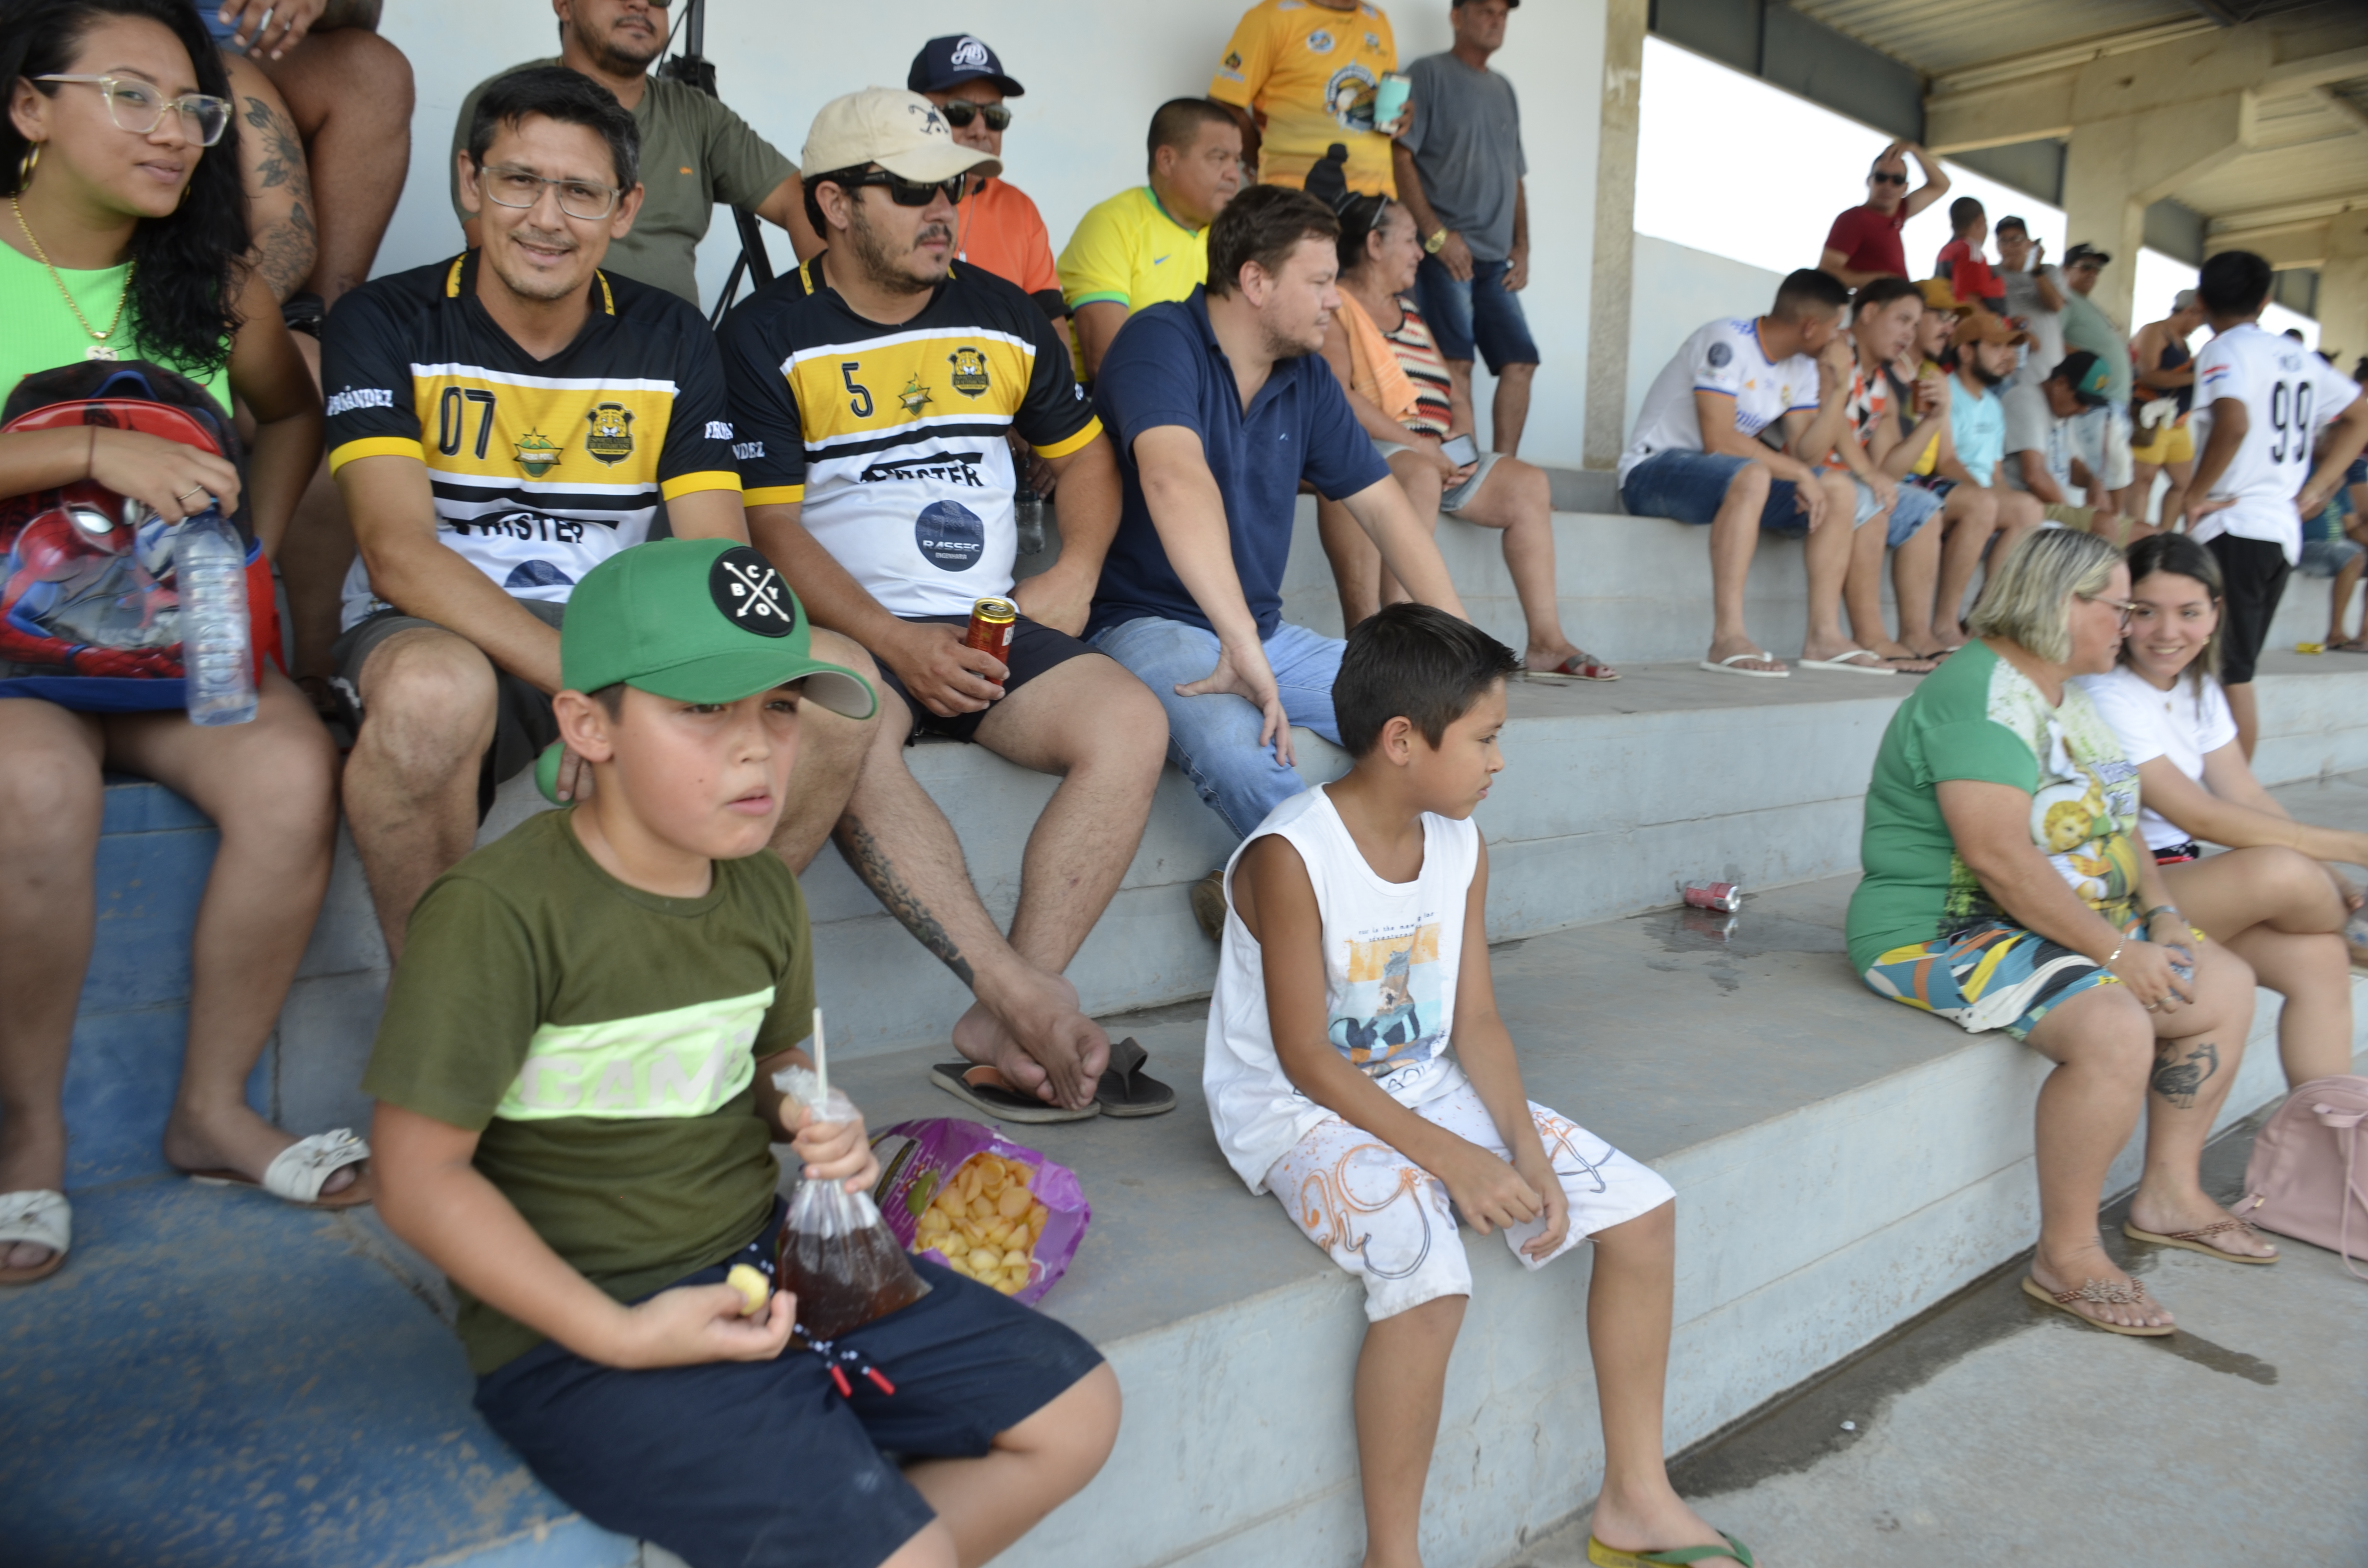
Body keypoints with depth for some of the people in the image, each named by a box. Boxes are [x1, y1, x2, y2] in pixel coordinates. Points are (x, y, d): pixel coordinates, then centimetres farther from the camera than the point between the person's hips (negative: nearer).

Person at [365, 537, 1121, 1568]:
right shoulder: (498, 912, -21)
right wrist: (619, 1334, -21)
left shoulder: (764, 892, 2)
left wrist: (815, 1125, -4)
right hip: (583, 1328, -7)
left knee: (1077, 1411, 8)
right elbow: (422, 1178, -18)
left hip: (768, 1254, 8)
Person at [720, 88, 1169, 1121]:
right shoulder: (769, 336, 2)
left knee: (1129, 726, -25)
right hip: (843, 631, -3)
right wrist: (898, 645, -17)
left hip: (991, 628, 4)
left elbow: (1082, 451, 24)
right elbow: (767, 525, -5)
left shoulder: (1002, 315, 15)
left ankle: (1005, 1029, -25)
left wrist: (1074, 575, 4)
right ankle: (1028, 996, -35)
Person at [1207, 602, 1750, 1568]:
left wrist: (1527, 1149, -11)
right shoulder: (1290, 857, -21)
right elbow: (1306, 1057, -20)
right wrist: (1453, 1160, -22)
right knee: (1429, 1282, -32)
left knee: (1644, 1210, 0)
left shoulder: (1461, 847, 1)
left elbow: (1476, 1021, 4)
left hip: (1429, 1090, 8)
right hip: (1302, 1113, -7)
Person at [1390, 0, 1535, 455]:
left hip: (1495, 260, 7)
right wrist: (1436, 234, -15)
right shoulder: (1429, 73, 2)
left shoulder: (1503, 89, 23)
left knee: (1520, 361, -1)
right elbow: (1399, 156, -8)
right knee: (1457, 363, -14)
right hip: (1446, 249, -7)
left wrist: (1521, 246, 12)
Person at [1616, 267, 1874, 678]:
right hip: (1651, 473, -9)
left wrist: (1839, 386, -5)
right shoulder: (1727, 342, -16)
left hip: (1725, 477, 9)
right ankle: (1728, 638, -42)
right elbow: (1719, 440, -25)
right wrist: (1798, 473, -19)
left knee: (1840, 489, -3)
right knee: (1751, 476, -38)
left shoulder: (1801, 367, 10)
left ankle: (1824, 636, -6)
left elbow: (1806, 453, 2)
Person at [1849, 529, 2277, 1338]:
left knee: (2227, 987, 8)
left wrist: (2163, 915, 1)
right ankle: (2066, 1256, -13)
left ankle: (2170, 1191, 21)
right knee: (2116, 1029, -29)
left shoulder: (2067, 696, 13)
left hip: (2070, 924, 11)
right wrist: (2115, 952, -24)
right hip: (1944, 930, -11)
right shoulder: (1980, 695, -20)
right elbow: (1999, 856, -28)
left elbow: (2113, 826, 17)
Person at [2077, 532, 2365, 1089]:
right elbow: (2201, 817, -20)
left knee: (2320, 959, -14)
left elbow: (2249, 797, 5)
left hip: (2180, 875, 8)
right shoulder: (2105, 697, -17)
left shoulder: (2199, 688, 10)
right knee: (2279, 870, -26)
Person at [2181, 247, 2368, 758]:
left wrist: (2195, 495, -14)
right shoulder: (2297, 356, 17)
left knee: (2229, 674, -7)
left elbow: (2234, 424, -25)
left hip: (2234, 527, -8)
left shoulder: (2225, 349, -7)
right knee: (2238, 672, 14)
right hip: (2284, 529, 8)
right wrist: (2312, 492, 19)